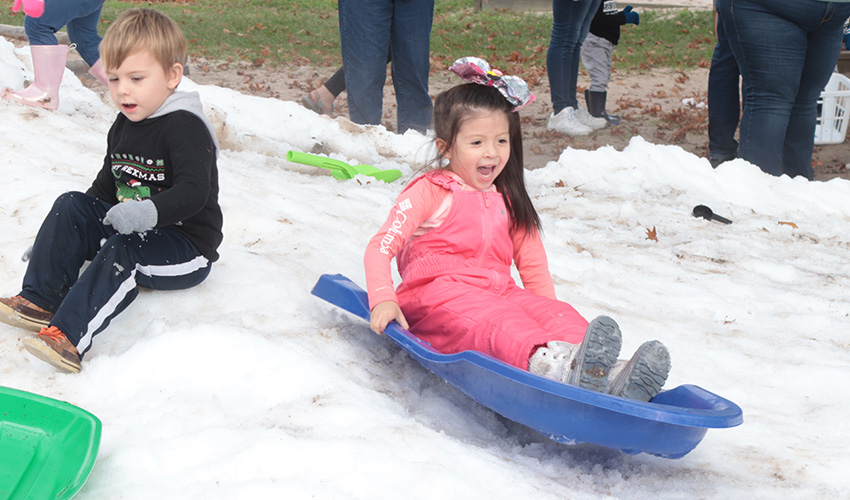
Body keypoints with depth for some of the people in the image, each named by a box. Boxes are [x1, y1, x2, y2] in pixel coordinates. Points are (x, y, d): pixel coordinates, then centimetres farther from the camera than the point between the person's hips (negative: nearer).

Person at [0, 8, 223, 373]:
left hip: (188, 247, -8)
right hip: (128, 230, 8)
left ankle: (69, 336, -47)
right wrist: (62, 234, 16)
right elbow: (106, 186, 19)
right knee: (70, 206, -6)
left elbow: (193, 192, -31)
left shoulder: (185, 127, -18)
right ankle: (39, 300, -13)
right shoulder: (124, 126, 9)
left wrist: (148, 212, -48)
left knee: (123, 250, -34)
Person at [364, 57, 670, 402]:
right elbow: (381, 246, -7)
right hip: (436, 295, -6)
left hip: (498, 293, 6)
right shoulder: (430, 192, 2)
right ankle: (549, 364, -68)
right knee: (497, 322, -37)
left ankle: (610, 378, -51)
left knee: (557, 313, -23)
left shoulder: (507, 202, 21)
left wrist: (546, 310, 8)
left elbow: (532, 263, 23)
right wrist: (383, 300, -24)